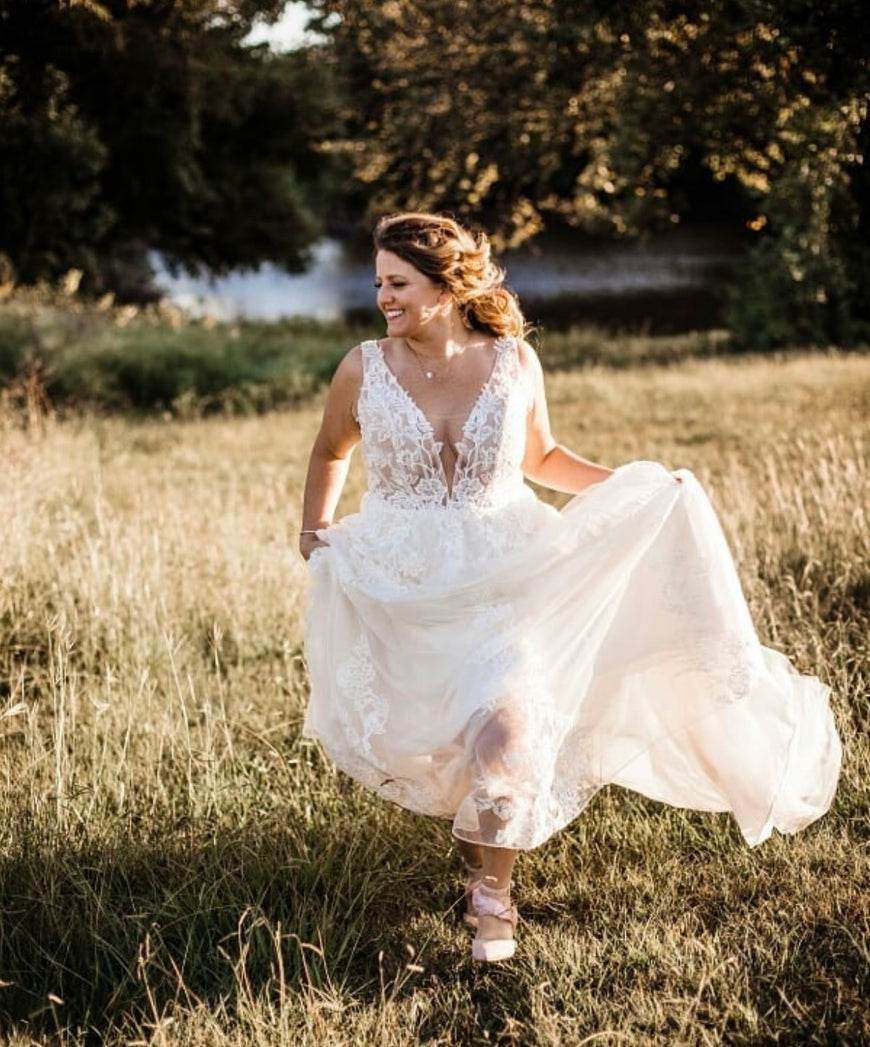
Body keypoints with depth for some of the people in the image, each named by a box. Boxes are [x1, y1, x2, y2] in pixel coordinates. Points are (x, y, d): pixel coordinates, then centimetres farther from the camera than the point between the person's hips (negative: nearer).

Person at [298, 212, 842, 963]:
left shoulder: (514, 361, -5)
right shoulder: (364, 370, -6)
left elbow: (540, 458, 12)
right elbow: (331, 453, 15)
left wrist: (629, 486, 3)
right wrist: (315, 530, 14)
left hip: (501, 578, -1)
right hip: (398, 588, 2)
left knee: (505, 725, -22)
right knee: (395, 743, 1)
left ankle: (492, 888, 2)